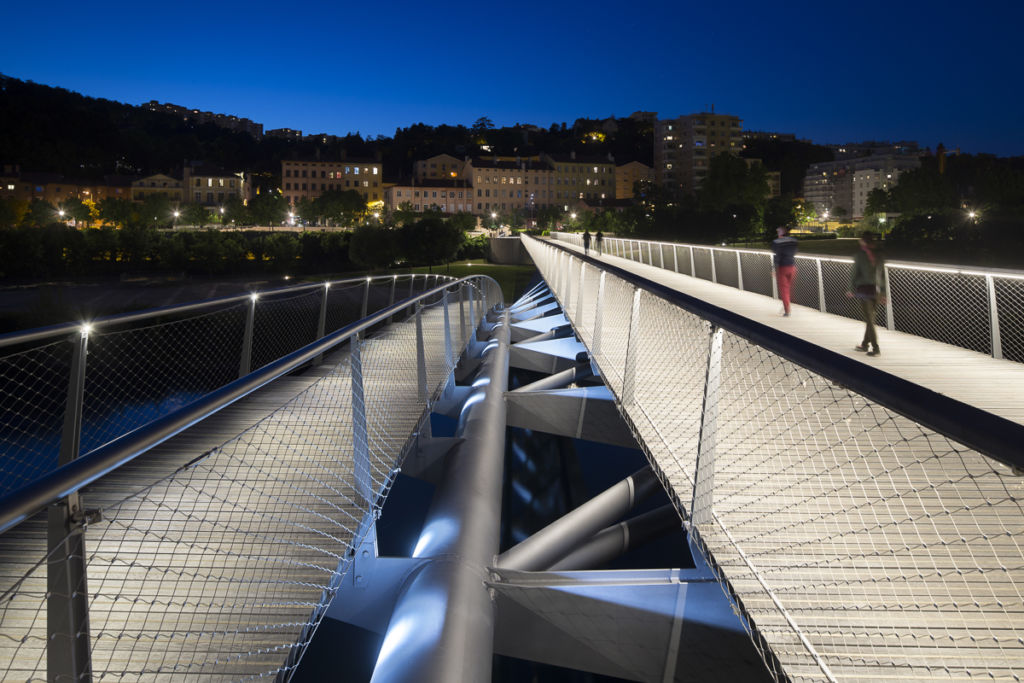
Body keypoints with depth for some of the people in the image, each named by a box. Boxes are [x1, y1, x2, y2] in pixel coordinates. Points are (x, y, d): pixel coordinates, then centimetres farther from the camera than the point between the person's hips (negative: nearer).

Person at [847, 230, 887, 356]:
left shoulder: (860, 254, -8)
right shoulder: (879, 254, 8)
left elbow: (855, 273, -7)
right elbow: (882, 274, 11)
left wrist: (852, 289, 3)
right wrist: (883, 292, 16)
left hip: (864, 288, -6)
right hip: (876, 290, 6)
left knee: (869, 319, -3)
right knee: (870, 318, 17)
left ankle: (875, 347, -6)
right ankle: (865, 344, 28)